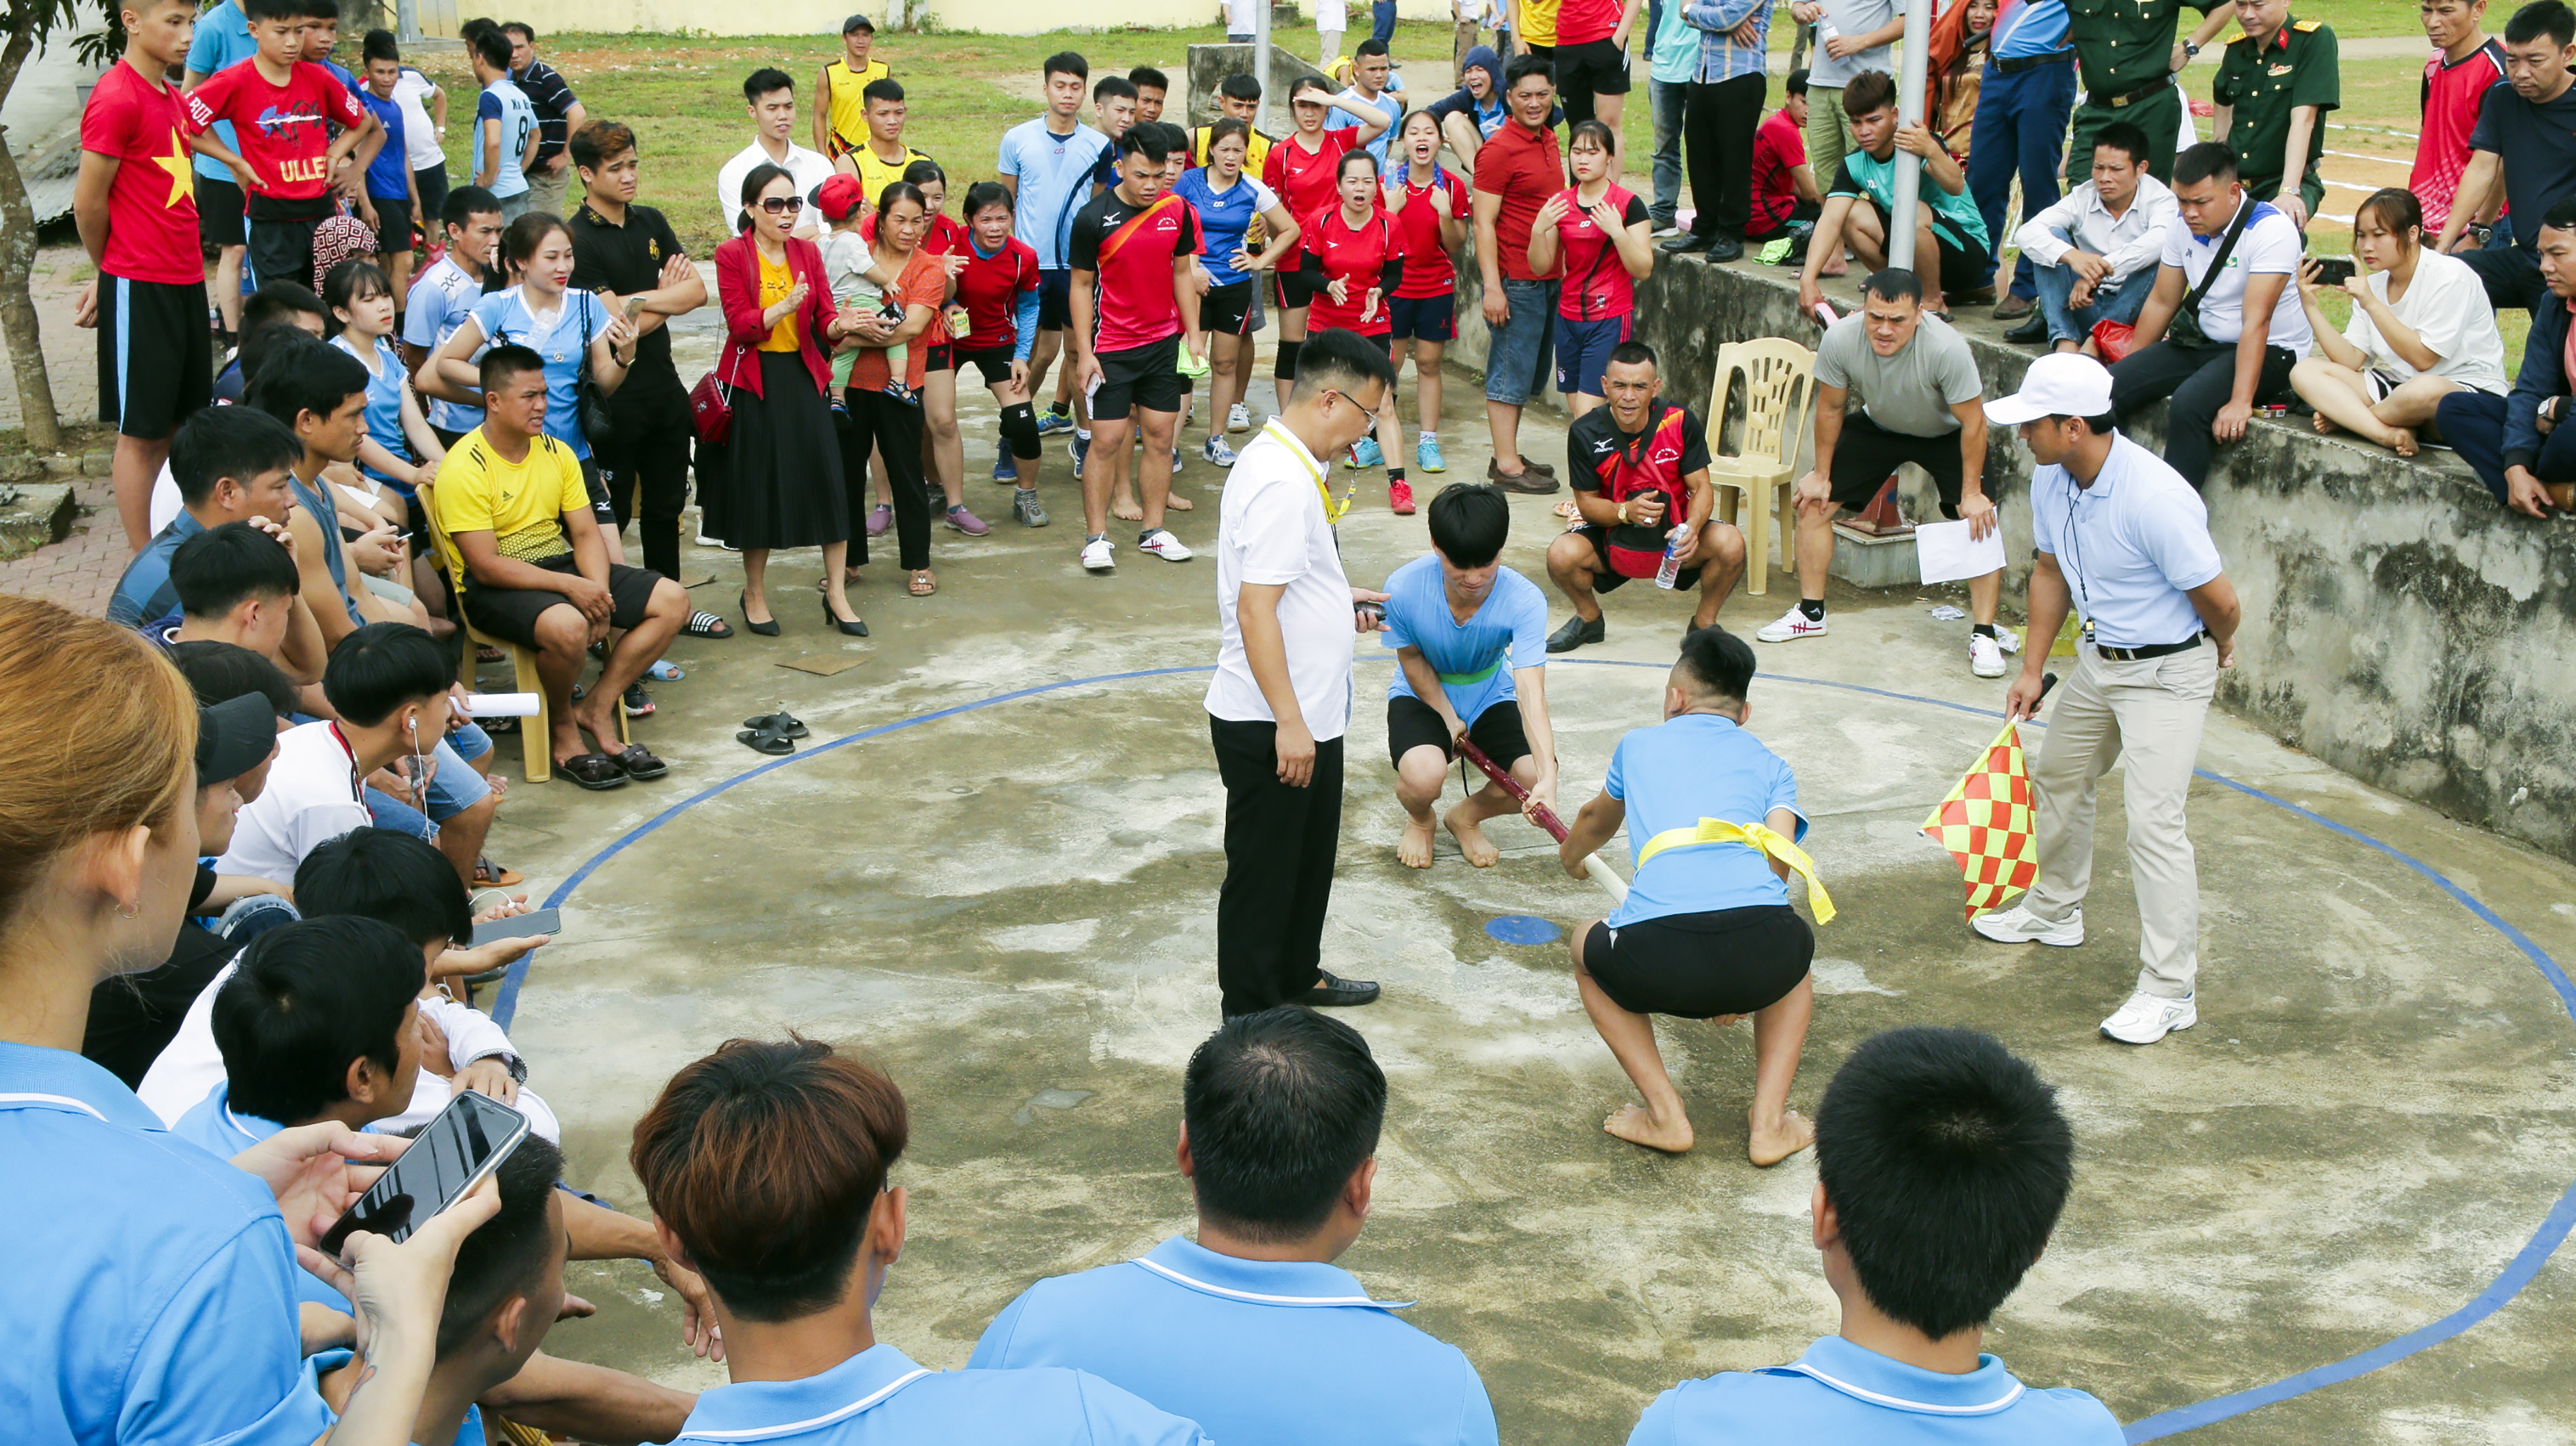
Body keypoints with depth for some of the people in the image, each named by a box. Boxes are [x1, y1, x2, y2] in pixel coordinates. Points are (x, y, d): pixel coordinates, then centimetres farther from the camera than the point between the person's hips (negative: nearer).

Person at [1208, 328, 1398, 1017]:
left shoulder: (1284, 464, 9)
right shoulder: (1281, 482, -24)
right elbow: (1255, 607, -27)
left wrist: (1341, 599, 16)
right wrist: (1288, 723, -26)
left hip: (1307, 718, 10)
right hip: (1270, 727, -10)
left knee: (1310, 854, 24)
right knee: (1262, 869, 3)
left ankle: (1299, 974, 41)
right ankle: (1250, 1015, 16)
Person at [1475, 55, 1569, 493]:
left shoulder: (1548, 139, 13)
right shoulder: (1500, 149, -13)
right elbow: (1483, 223, -16)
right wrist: (1492, 287, -21)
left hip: (1549, 276, 9)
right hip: (1516, 280, -9)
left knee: (1532, 371, 14)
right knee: (1511, 371, -3)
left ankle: (1509, 453, 24)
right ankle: (1506, 464, 3)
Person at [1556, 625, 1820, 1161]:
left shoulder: (1639, 744, 29)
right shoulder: (1770, 764, 27)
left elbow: (1596, 820, 51)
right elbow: (1778, 860, 9)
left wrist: (1571, 854, 76)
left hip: (1657, 959, -1)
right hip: (1762, 953, 1)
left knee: (1588, 945, 34)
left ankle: (1666, 1115, 19)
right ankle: (1769, 1123, 21)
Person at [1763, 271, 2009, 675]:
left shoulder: (1947, 348, -39)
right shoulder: (1839, 339, -30)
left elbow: (1973, 422, -26)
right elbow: (1831, 408, -11)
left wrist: (1972, 493, -22)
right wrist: (1822, 474, -4)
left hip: (1947, 434, -3)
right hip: (1877, 426, 3)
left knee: (1980, 521, -18)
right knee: (1813, 502, -3)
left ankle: (1984, 635, -10)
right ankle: (1810, 613, 14)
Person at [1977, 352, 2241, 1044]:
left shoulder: (2155, 499, -32)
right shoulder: (2050, 480, -6)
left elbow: (2220, 602, -21)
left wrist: (2218, 650, 0)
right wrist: (2032, 669, 11)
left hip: (2167, 673, -9)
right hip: (2098, 660, 9)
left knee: (2152, 819, -15)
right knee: (2058, 777, 24)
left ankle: (2170, 991, -8)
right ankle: (2055, 910, 49)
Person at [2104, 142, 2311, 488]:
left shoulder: (2271, 229, -21)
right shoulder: (2182, 223, 0)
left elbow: (2256, 322, -28)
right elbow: (2161, 303, 11)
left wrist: (2241, 401, -34)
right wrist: (2129, 371, 11)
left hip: (2271, 352, -7)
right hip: (2205, 343, 7)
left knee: (2189, 403, -34)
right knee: (2109, 388, -11)